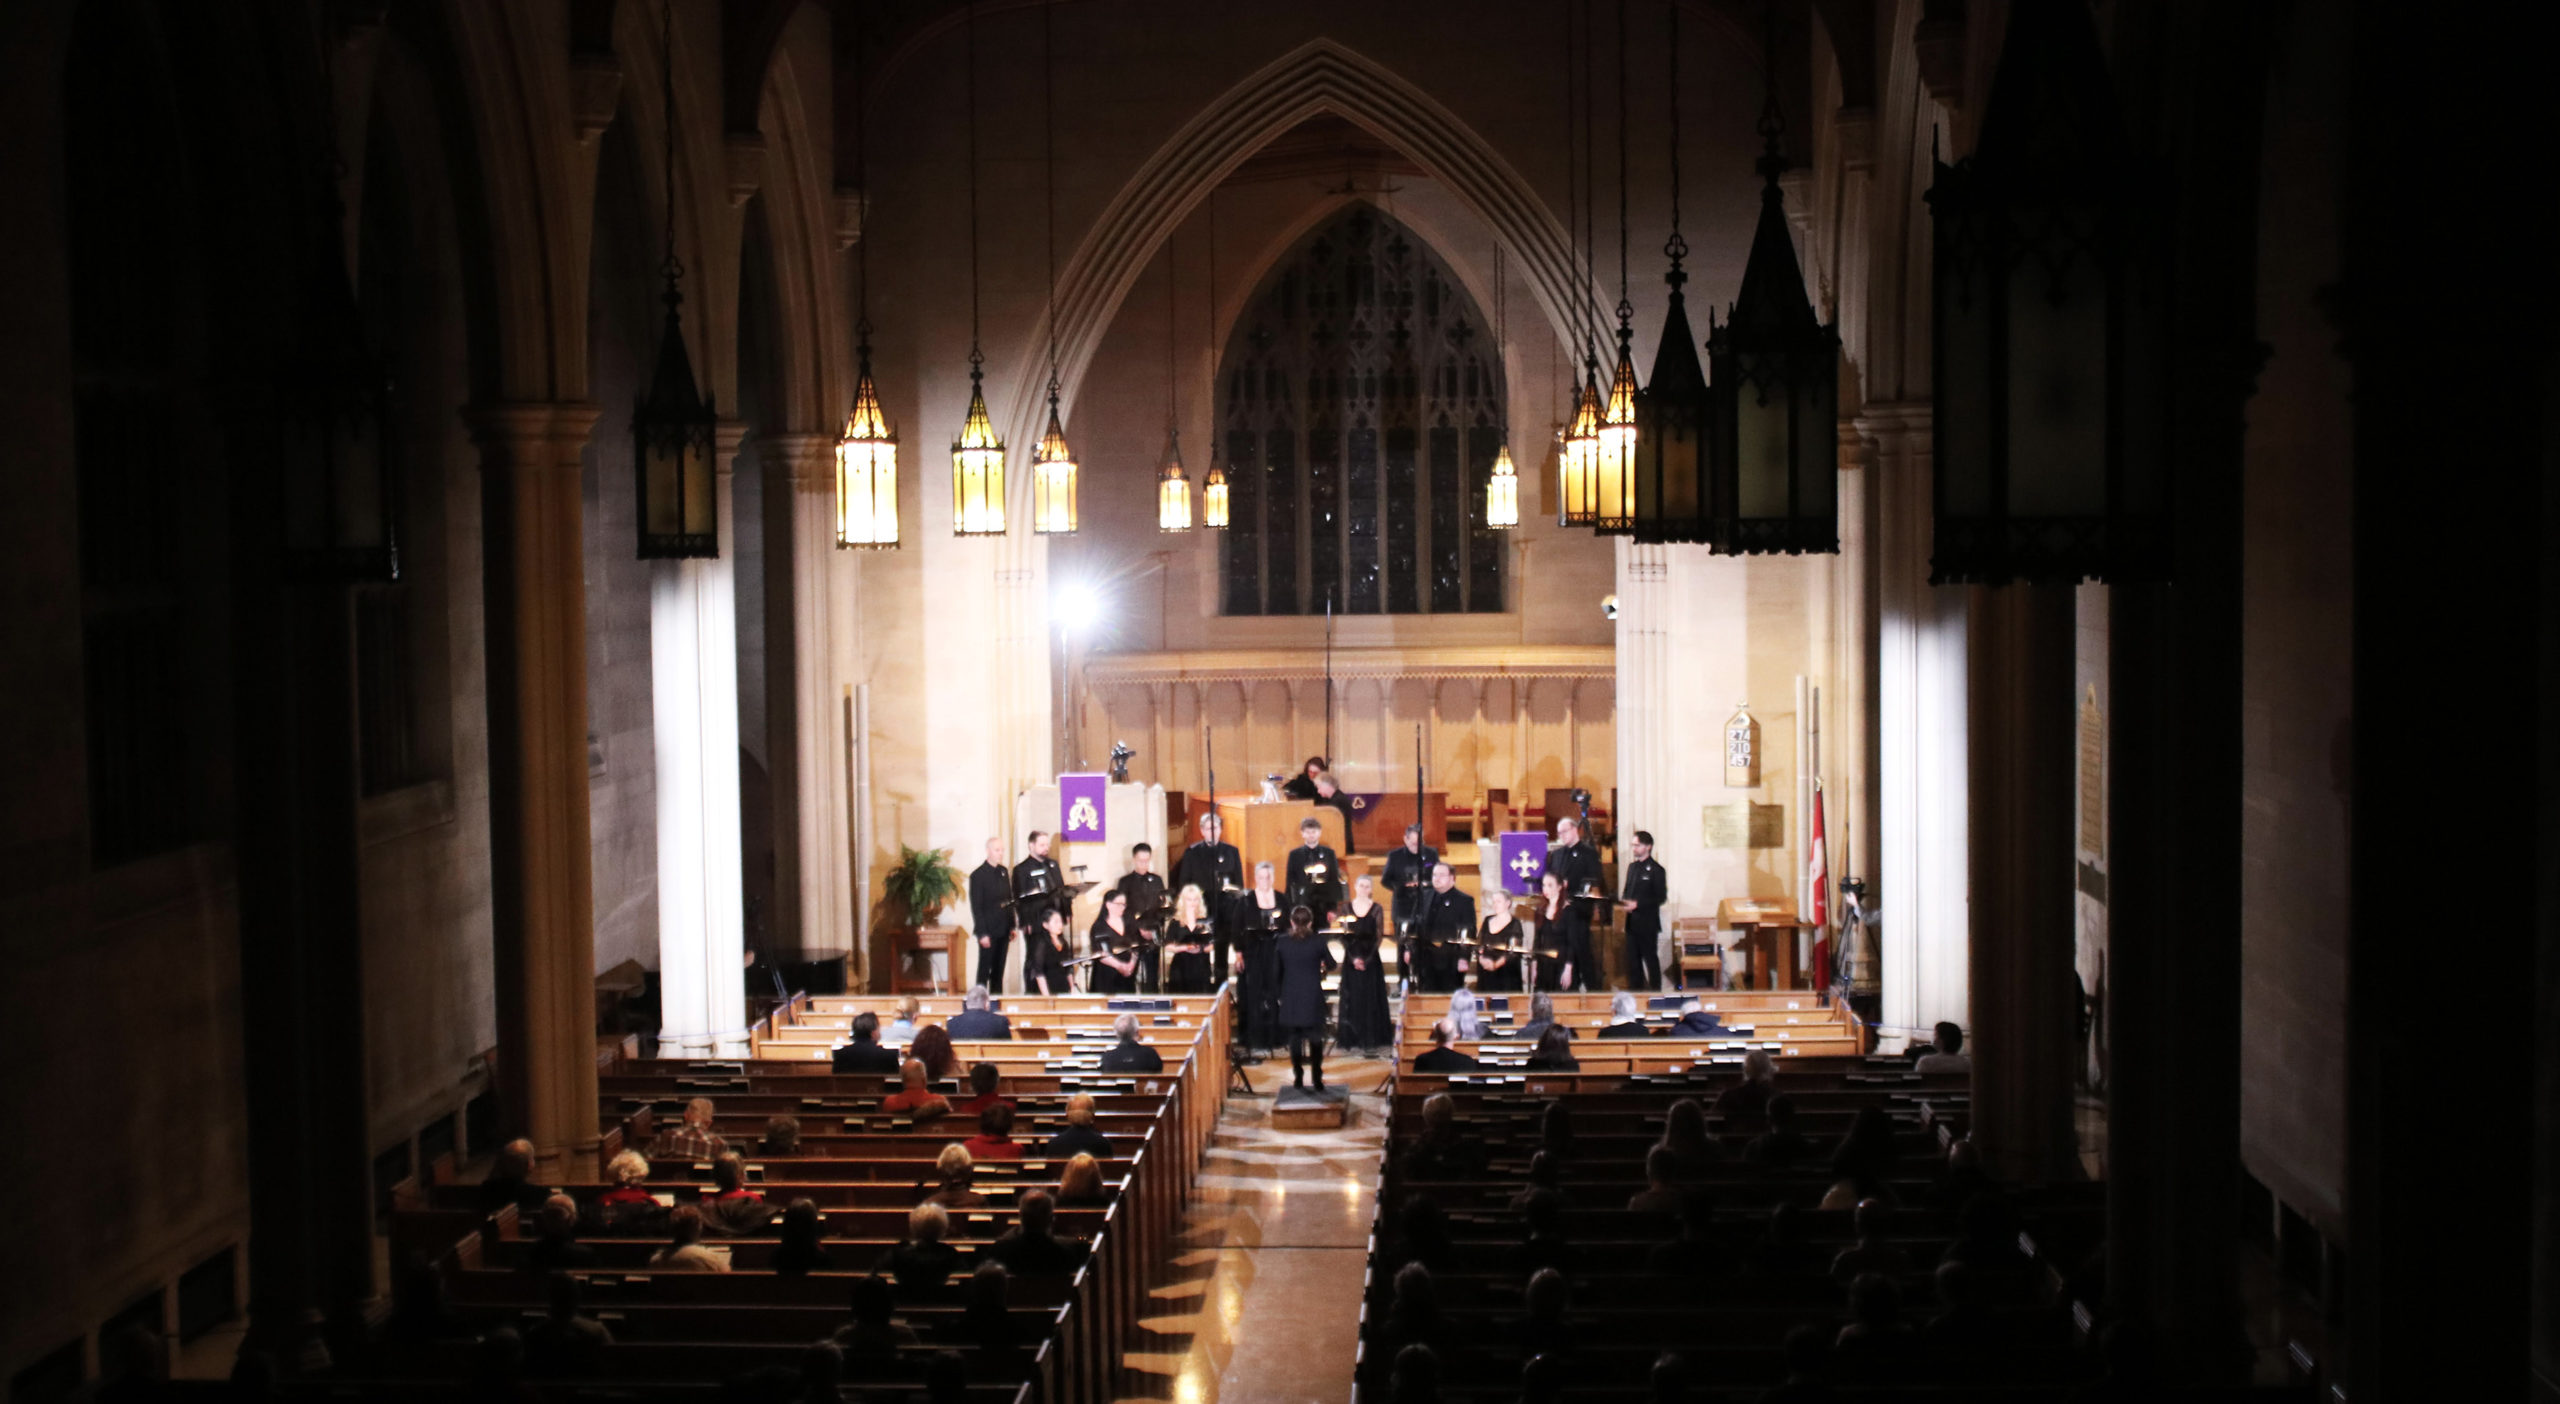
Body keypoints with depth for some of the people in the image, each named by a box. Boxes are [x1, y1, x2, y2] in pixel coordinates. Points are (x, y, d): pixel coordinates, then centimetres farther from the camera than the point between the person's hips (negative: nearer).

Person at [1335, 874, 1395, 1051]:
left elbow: (1379, 936, -3)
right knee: (1352, 998, 1)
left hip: (1371, 958, -1)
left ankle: (1371, 1037, 4)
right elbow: (1344, 935, 2)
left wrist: (1367, 959, -12)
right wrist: (1353, 958, -10)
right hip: (1351, 958, 1)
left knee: (1371, 997, 0)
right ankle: (1352, 1037, 6)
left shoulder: (1377, 909, 1)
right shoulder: (1347, 909, 5)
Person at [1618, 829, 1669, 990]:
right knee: (1632, 959, 9)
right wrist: (1623, 902, 0)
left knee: (1650, 958, -1)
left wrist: (1637, 904, -19)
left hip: (1647, 922, -7)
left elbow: (1661, 897, -12)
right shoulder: (1632, 867, 15)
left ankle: (1655, 992, 5)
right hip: (1632, 921, 7)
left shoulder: (1656, 870, -8)